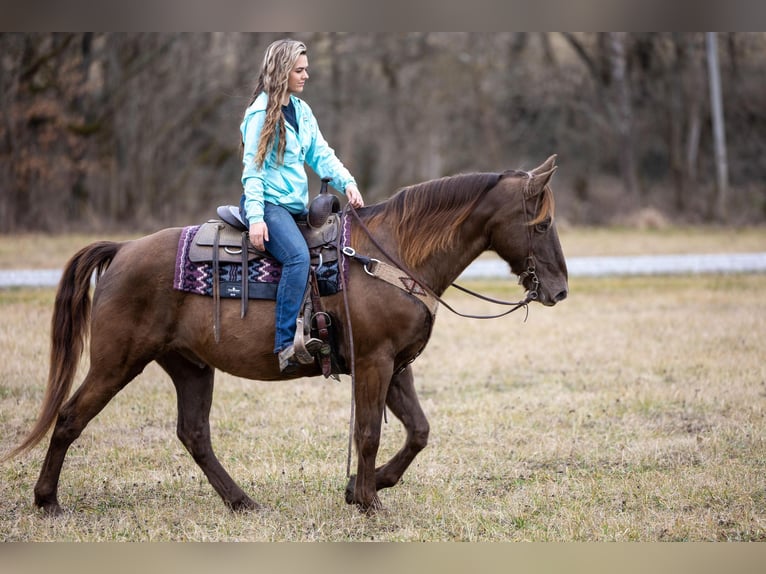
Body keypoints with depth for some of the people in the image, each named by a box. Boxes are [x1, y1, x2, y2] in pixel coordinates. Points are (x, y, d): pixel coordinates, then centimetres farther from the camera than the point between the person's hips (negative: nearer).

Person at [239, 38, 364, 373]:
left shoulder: (302, 111, 15)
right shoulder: (261, 113, -7)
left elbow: (321, 154, 11)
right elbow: (253, 168, -11)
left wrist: (347, 183, -7)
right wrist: (255, 217, -19)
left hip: (297, 204, 9)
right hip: (268, 203, -9)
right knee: (298, 256, -31)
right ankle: (285, 344, -35)